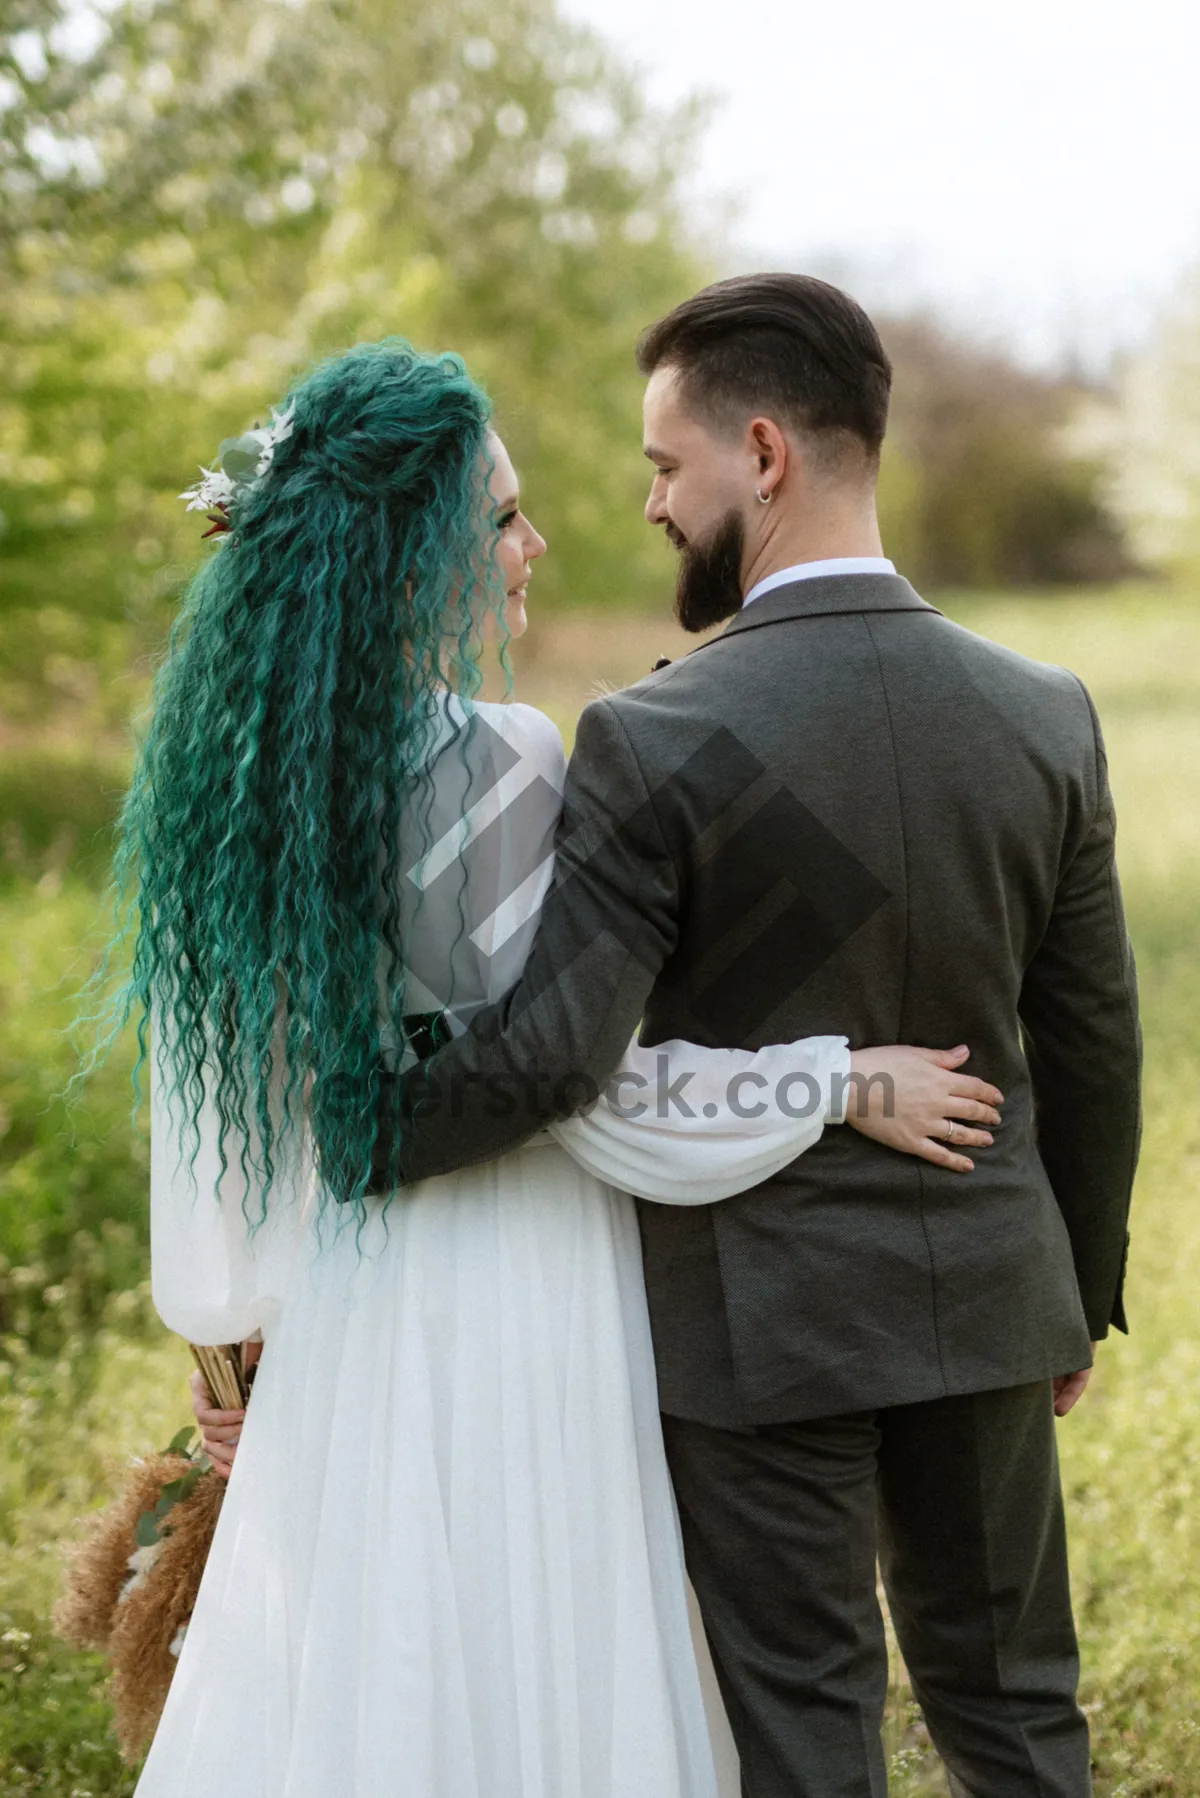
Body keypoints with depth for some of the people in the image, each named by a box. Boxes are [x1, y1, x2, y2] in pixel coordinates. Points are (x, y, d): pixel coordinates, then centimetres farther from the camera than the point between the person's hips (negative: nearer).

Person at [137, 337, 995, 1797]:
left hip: (347, 1279, 7)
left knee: (338, 1643, 19)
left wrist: (233, 1318, 16)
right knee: (512, 1658, 7)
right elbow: (582, 1073, -19)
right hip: (506, 1281, -7)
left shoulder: (244, 747, 2)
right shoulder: (494, 766, -21)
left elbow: (214, 1053, 7)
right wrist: (845, 1079, -9)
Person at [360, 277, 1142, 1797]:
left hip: (759, 1317, -4)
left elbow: (550, 1052, -24)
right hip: (985, 1299, 5)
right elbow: (1092, 1047, 5)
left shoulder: (658, 740, -19)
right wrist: (1081, 1297, 17)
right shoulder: (1043, 716, -3)